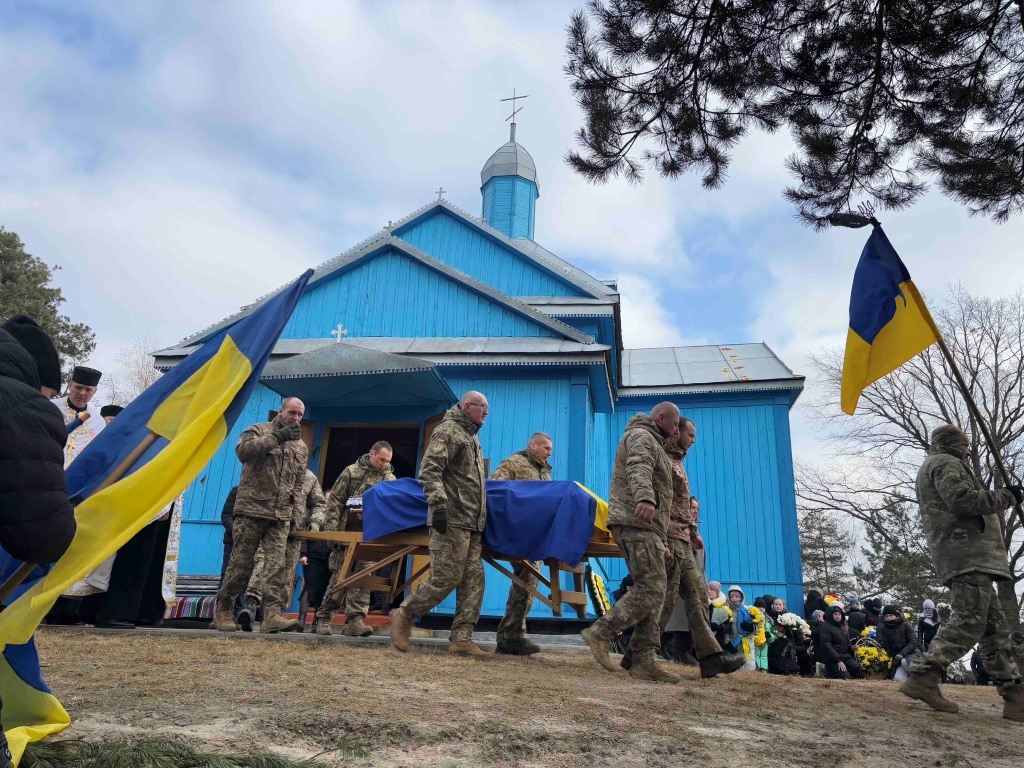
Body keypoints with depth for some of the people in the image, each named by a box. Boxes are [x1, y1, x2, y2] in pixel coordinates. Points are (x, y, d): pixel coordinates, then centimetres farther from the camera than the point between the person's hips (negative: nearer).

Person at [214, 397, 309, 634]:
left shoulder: (301, 447, 18)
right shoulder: (258, 431, 4)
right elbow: (242, 451, -18)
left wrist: (293, 509, 12)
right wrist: (276, 437, -18)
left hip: (280, 517, 4)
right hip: (251, 510, -4)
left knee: (277, 565, -7)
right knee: (240, 563, 0)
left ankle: (273, 614, -10)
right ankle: (223, 610, 16)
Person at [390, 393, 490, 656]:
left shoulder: (472, 438, 25)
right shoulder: (448, 431, -5)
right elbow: (429, 470, -15)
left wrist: (481, 520, 25)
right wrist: (438, 504, -25)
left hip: (471, 524, 9)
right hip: (452, 520, -9)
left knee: (473, 579, 4)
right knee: (446, 578, -8)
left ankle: (462, 638, 8)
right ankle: (403, 615, 9)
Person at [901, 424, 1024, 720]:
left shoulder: (931, 468, 30)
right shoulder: (946, 463, -2)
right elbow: (962, 499, -18)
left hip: (968, 556, 11)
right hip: (967, 554, -11)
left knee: (995, 626, 8)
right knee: (969, 621, -17)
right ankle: (922, 676, -21)